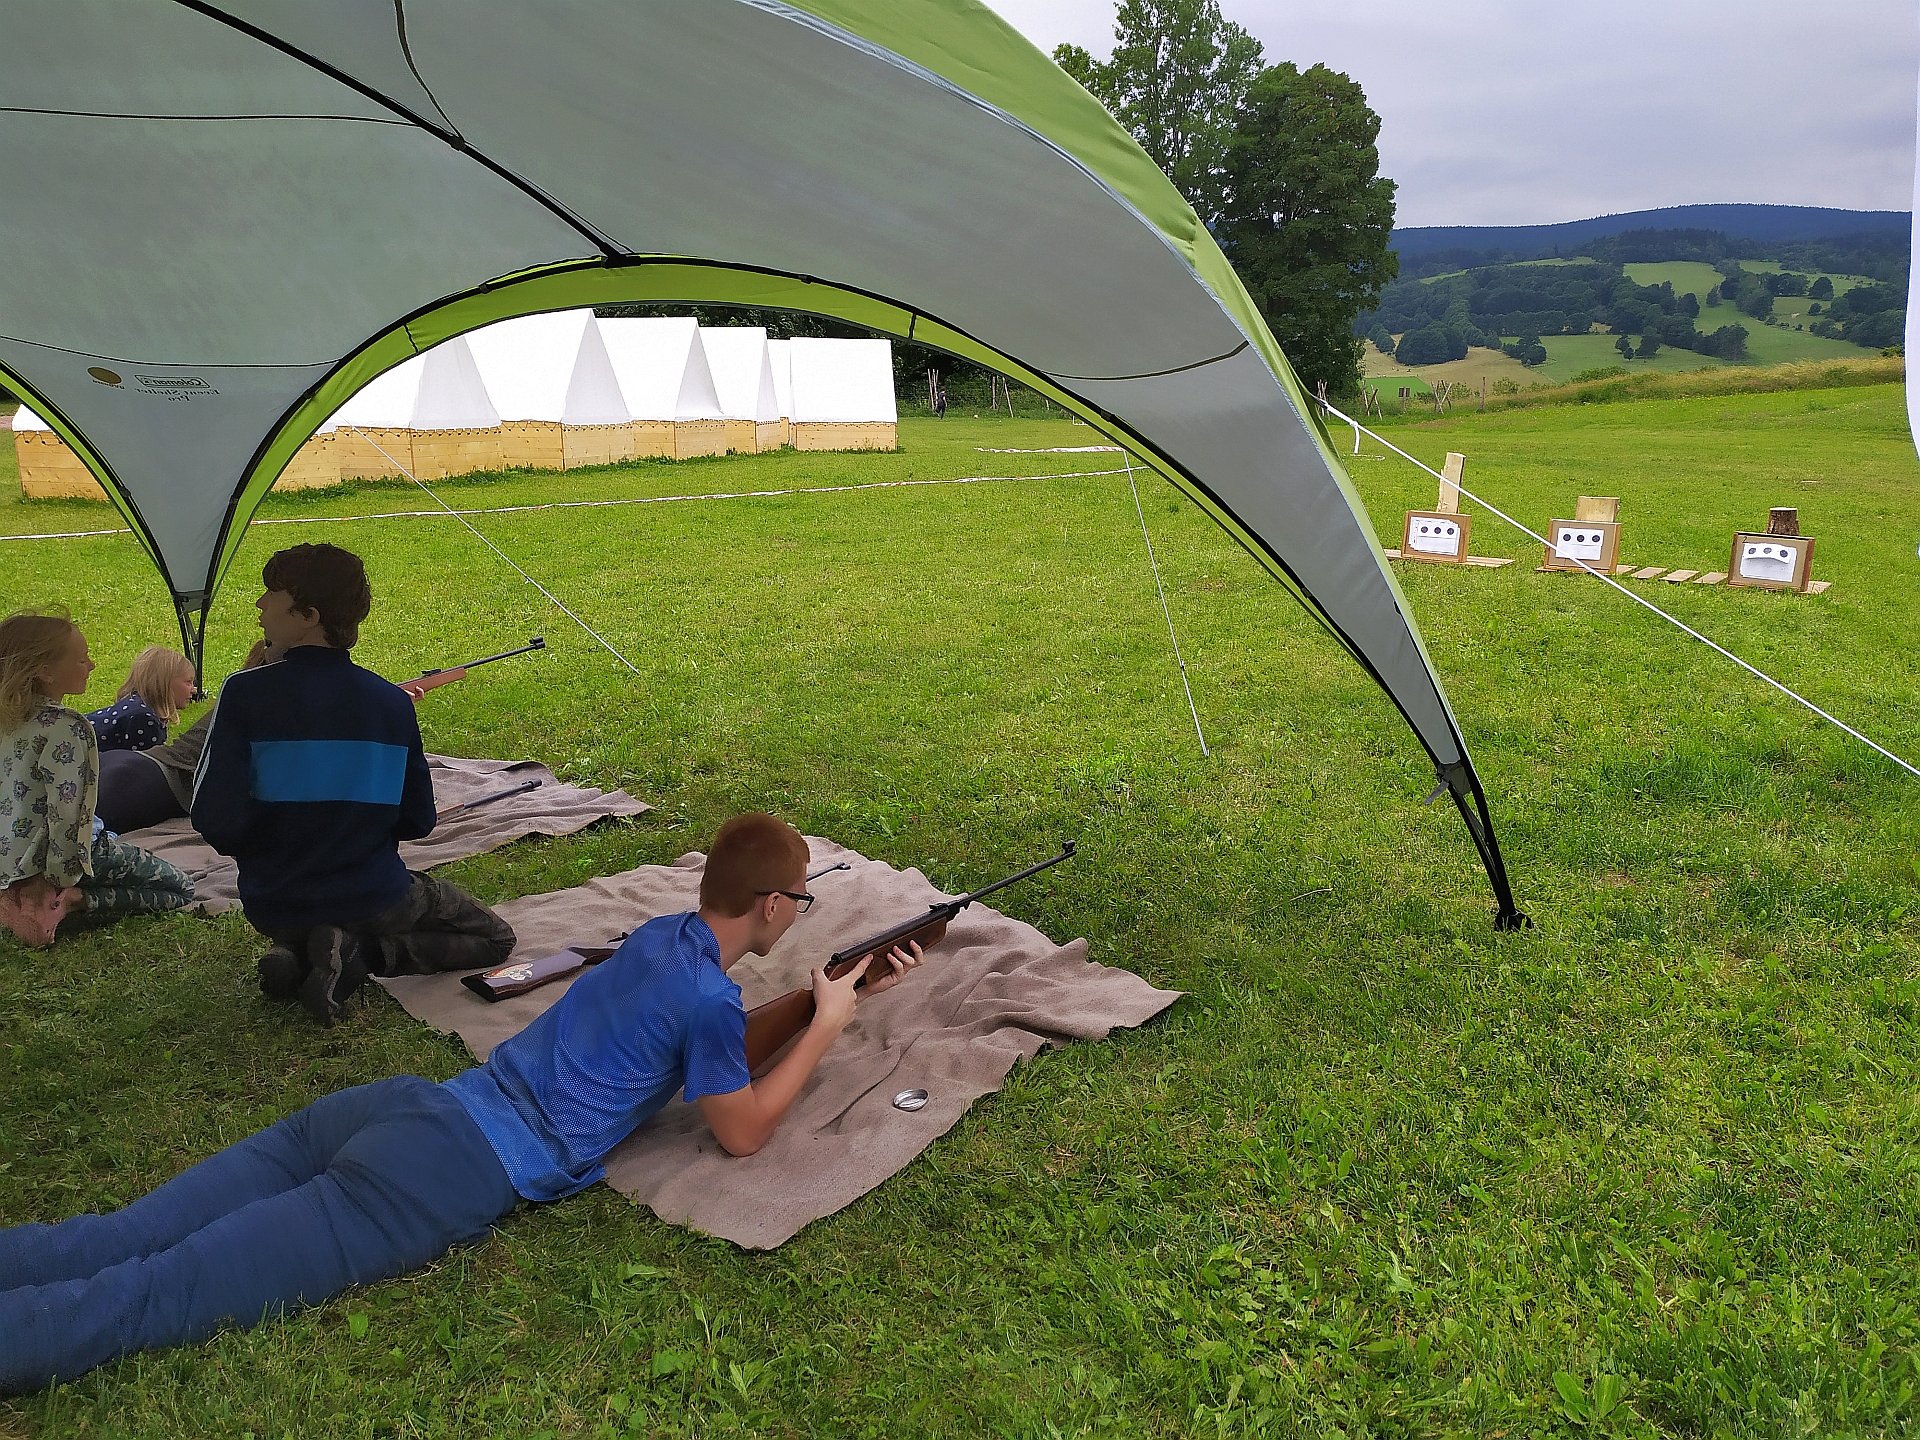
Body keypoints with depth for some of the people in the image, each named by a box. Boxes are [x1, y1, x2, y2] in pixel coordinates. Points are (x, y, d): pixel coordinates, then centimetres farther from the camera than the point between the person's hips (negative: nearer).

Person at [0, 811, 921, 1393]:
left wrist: (848, 988, 35)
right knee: (158, 1294, -13)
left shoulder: (664, 935, 19)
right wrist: (828, 1025, 11)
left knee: (118, 1243, -1)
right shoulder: (710, 996, -7)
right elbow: (742, 1132, 3)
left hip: (402, 1108, 7)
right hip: (454, 1175, -7)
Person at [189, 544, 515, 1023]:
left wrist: (261, 854, 3)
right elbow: (417, 820, -3)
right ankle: (361, 953, -5)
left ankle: (297, 958, 2)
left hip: (274, 906, 3)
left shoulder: (245, 693, -15)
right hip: (374, 898, -2)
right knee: (494, 939, 19)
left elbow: (214, 817, -19)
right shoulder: (392, 701, -10)